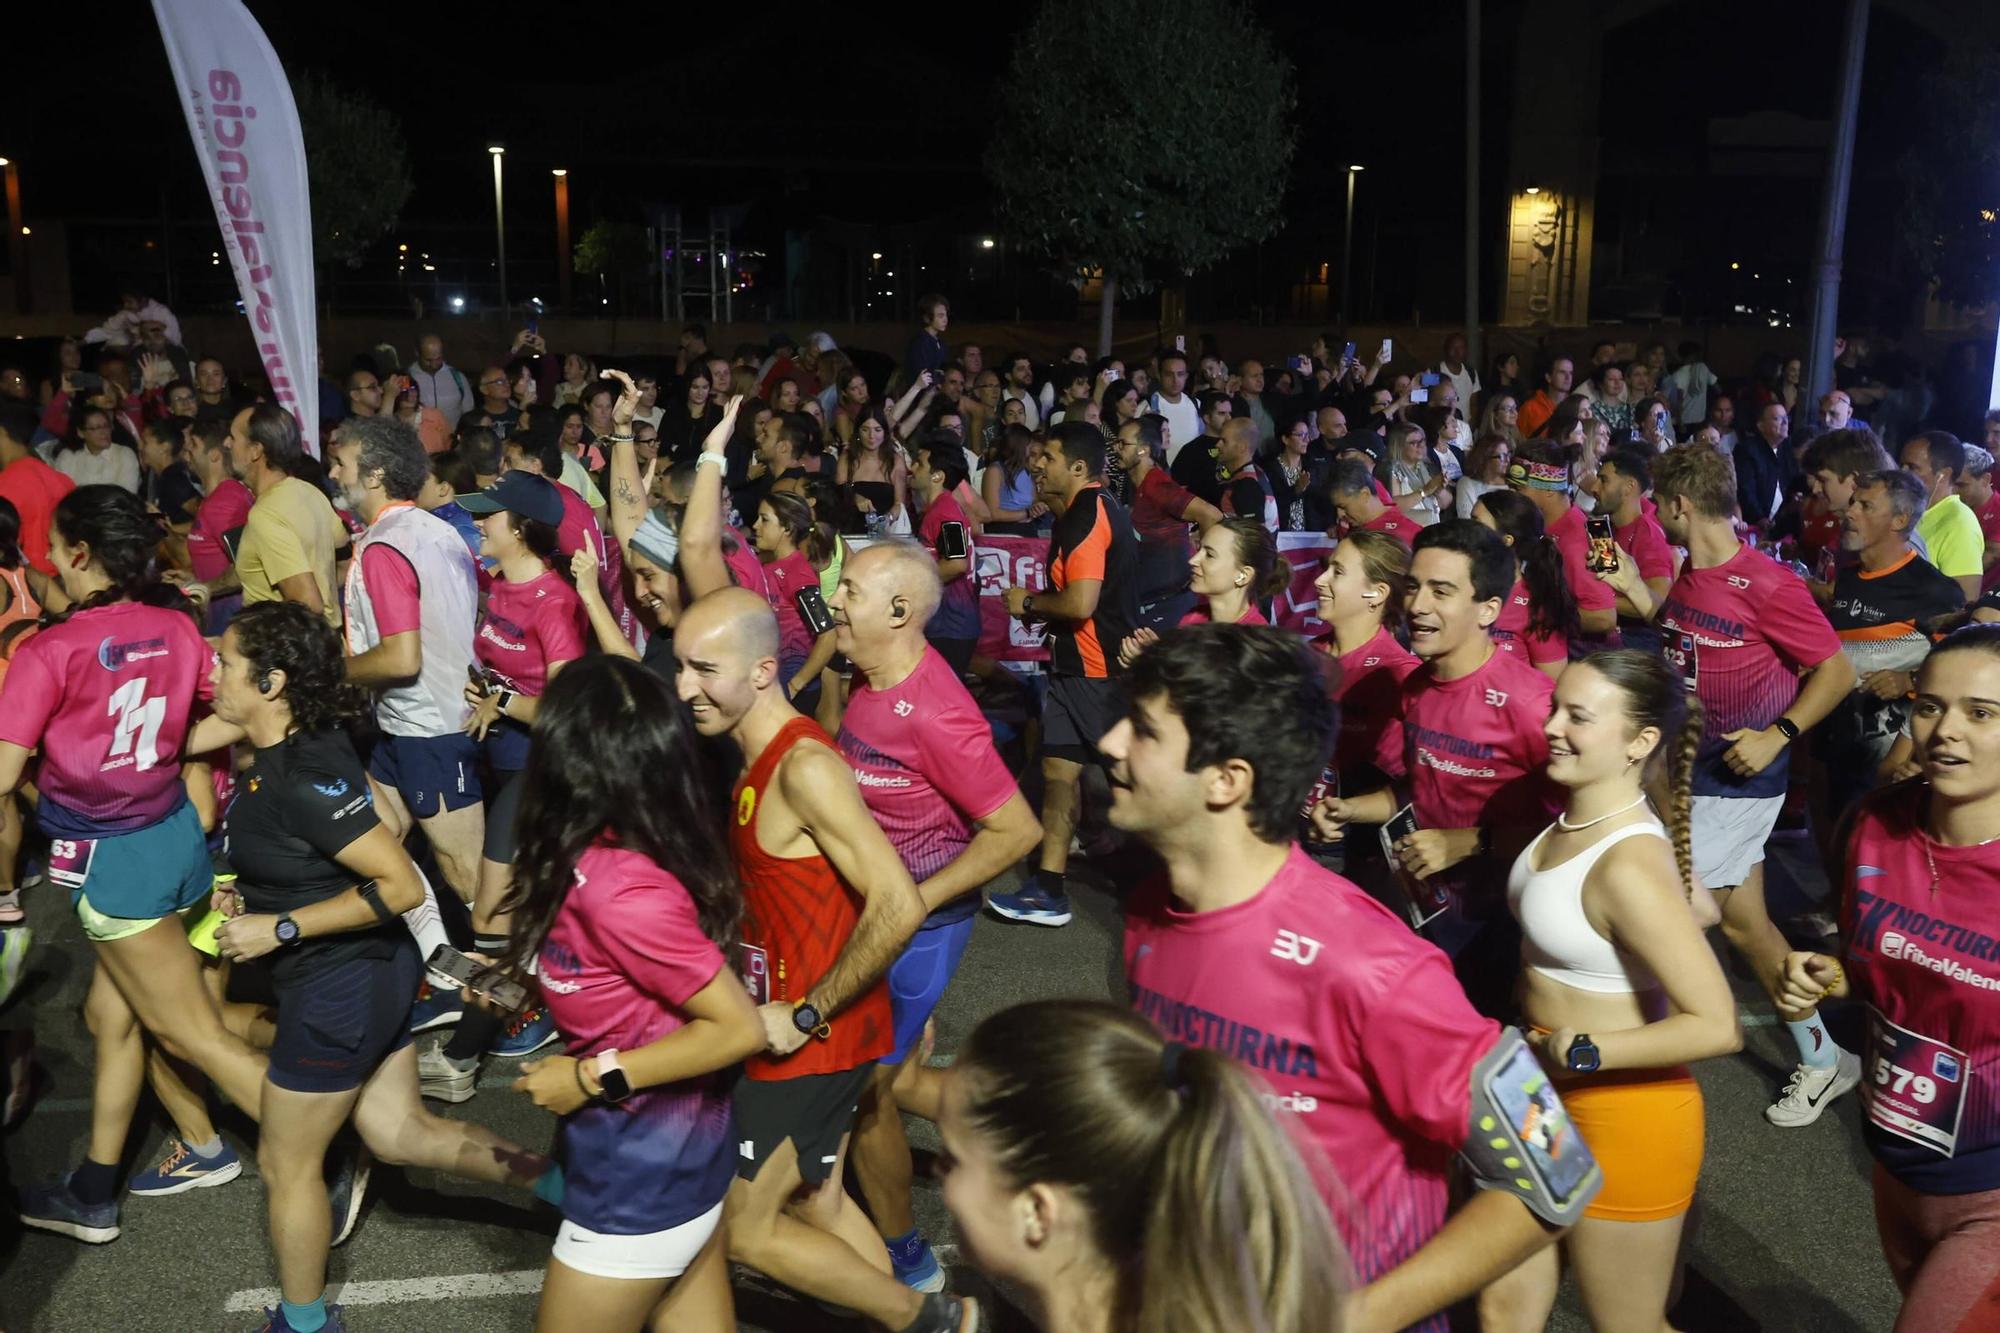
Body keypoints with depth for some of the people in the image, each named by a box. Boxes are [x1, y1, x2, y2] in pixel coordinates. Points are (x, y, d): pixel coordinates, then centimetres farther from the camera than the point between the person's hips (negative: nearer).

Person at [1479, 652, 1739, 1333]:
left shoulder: (1628, 865, -29)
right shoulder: (1571, 821, -2)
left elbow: (1716, 1026, -31)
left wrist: (1581, 1052, -23)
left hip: (1623, 1115, -8)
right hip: (1549, 1098, 8)